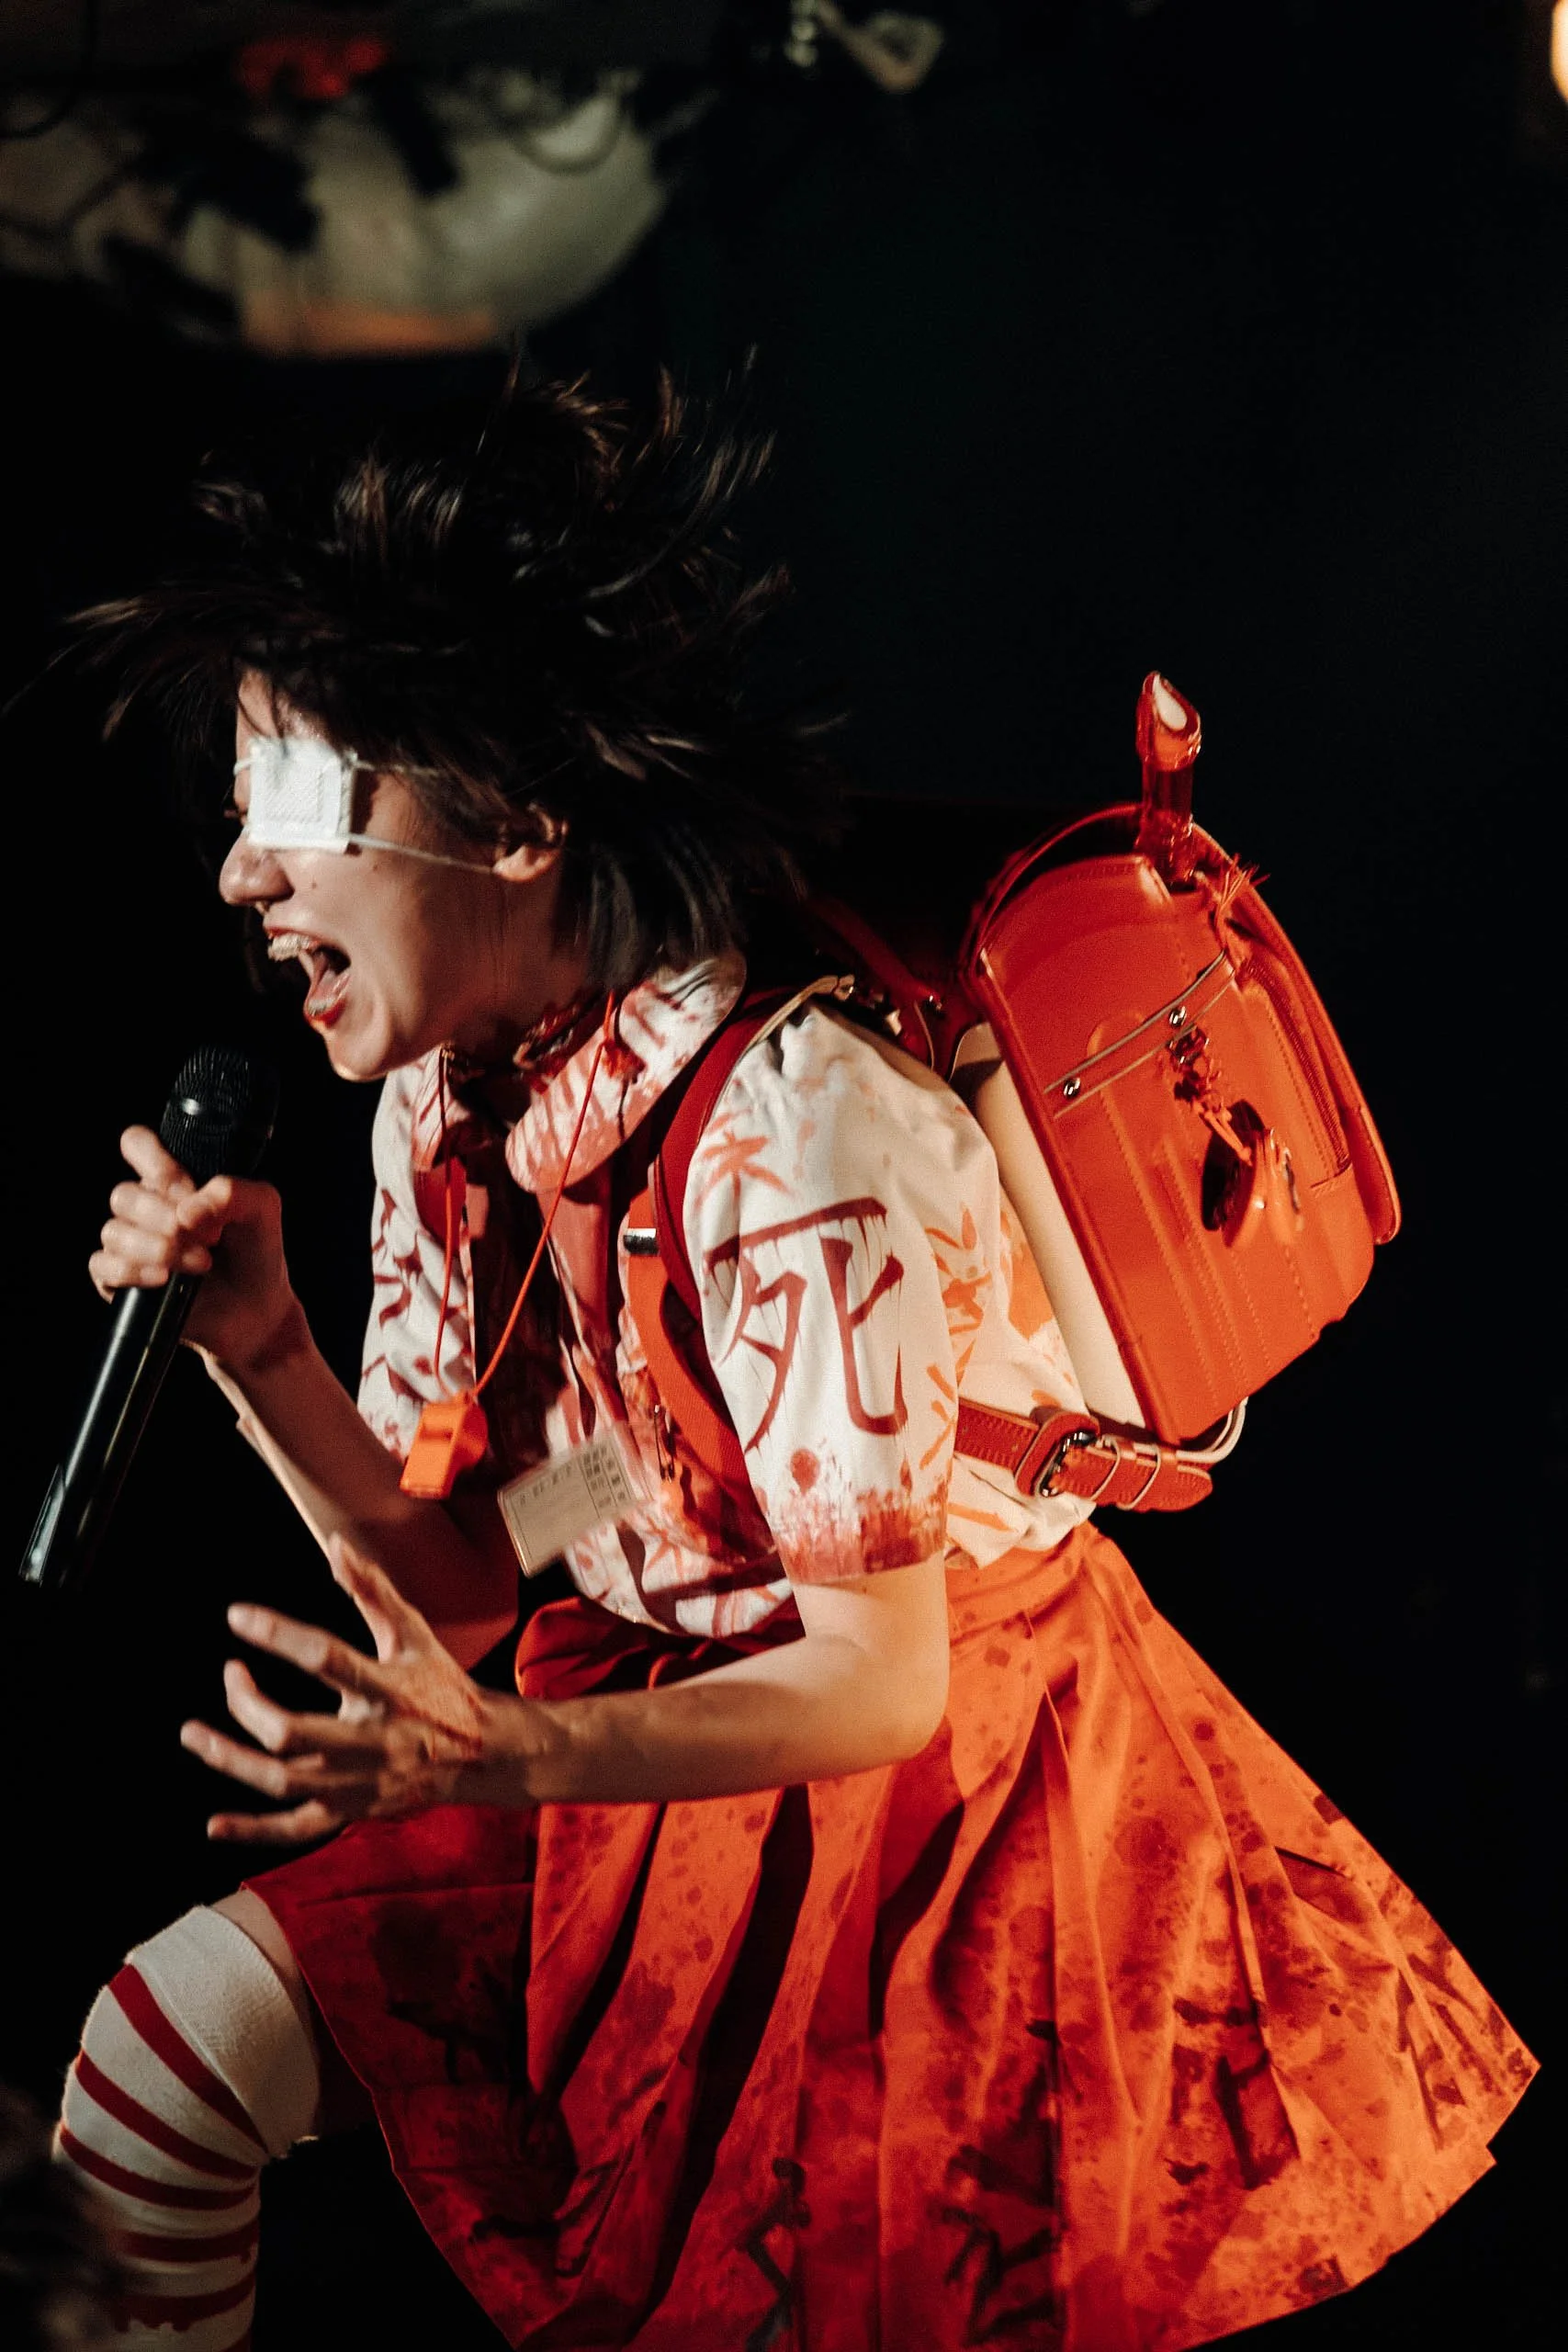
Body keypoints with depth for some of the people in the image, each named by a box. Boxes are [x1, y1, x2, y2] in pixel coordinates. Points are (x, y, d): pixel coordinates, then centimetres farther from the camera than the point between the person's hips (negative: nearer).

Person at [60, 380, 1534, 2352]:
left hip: (943, 1796, -7)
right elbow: (453, 1581, 1)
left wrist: (505, 1760, -38)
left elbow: (880, 1683, -24)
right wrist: (263, 1356, -15)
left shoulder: (790, 1131, -27)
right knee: (158, 2060, -6)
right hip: (668, 1746, 7)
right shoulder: (443, 1112, -2)